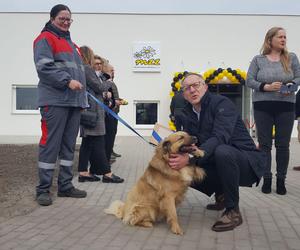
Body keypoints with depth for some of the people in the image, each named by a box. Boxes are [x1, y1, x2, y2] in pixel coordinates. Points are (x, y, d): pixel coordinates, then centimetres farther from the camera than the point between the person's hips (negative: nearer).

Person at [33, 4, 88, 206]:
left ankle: (65, 185, 16)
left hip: (74, 101, 8)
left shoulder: (71, 43, 27)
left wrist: (82, 96, 20)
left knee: (69, 145, 9)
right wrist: (67, 81, -22)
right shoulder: (45, 39, 1)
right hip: (55, 100, -8)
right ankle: (43, 189, 1)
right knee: (50, 144, -7)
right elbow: (44, 67, -13)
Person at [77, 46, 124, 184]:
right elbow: (98, 87, -11)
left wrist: (105, 94, 17)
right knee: (98, 142, -9)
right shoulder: (87, 68, -10)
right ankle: (107, 173, -6)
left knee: (87, 142, 9)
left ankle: (83, 172, 11)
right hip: (93, 110, -10)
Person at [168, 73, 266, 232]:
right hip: (216, 163, 7)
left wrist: (190, 159, -41)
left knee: (222, 151, -37)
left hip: (248, 161, -7)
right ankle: (221, 194, 17)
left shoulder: (221, 103, -16)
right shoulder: (188, 113, 7)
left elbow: (220, 137, -31)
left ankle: (233, 211, -19)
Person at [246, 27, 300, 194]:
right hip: (263, 106, -1)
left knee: (283, 144, 4)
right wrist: (266, 87, -15)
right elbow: (249, 81, -1)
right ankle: (267, 179, 14)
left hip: (286, 106, 1)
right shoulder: (258, 60, 4)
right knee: (264, 144, 4)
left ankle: (281, 179, 14)